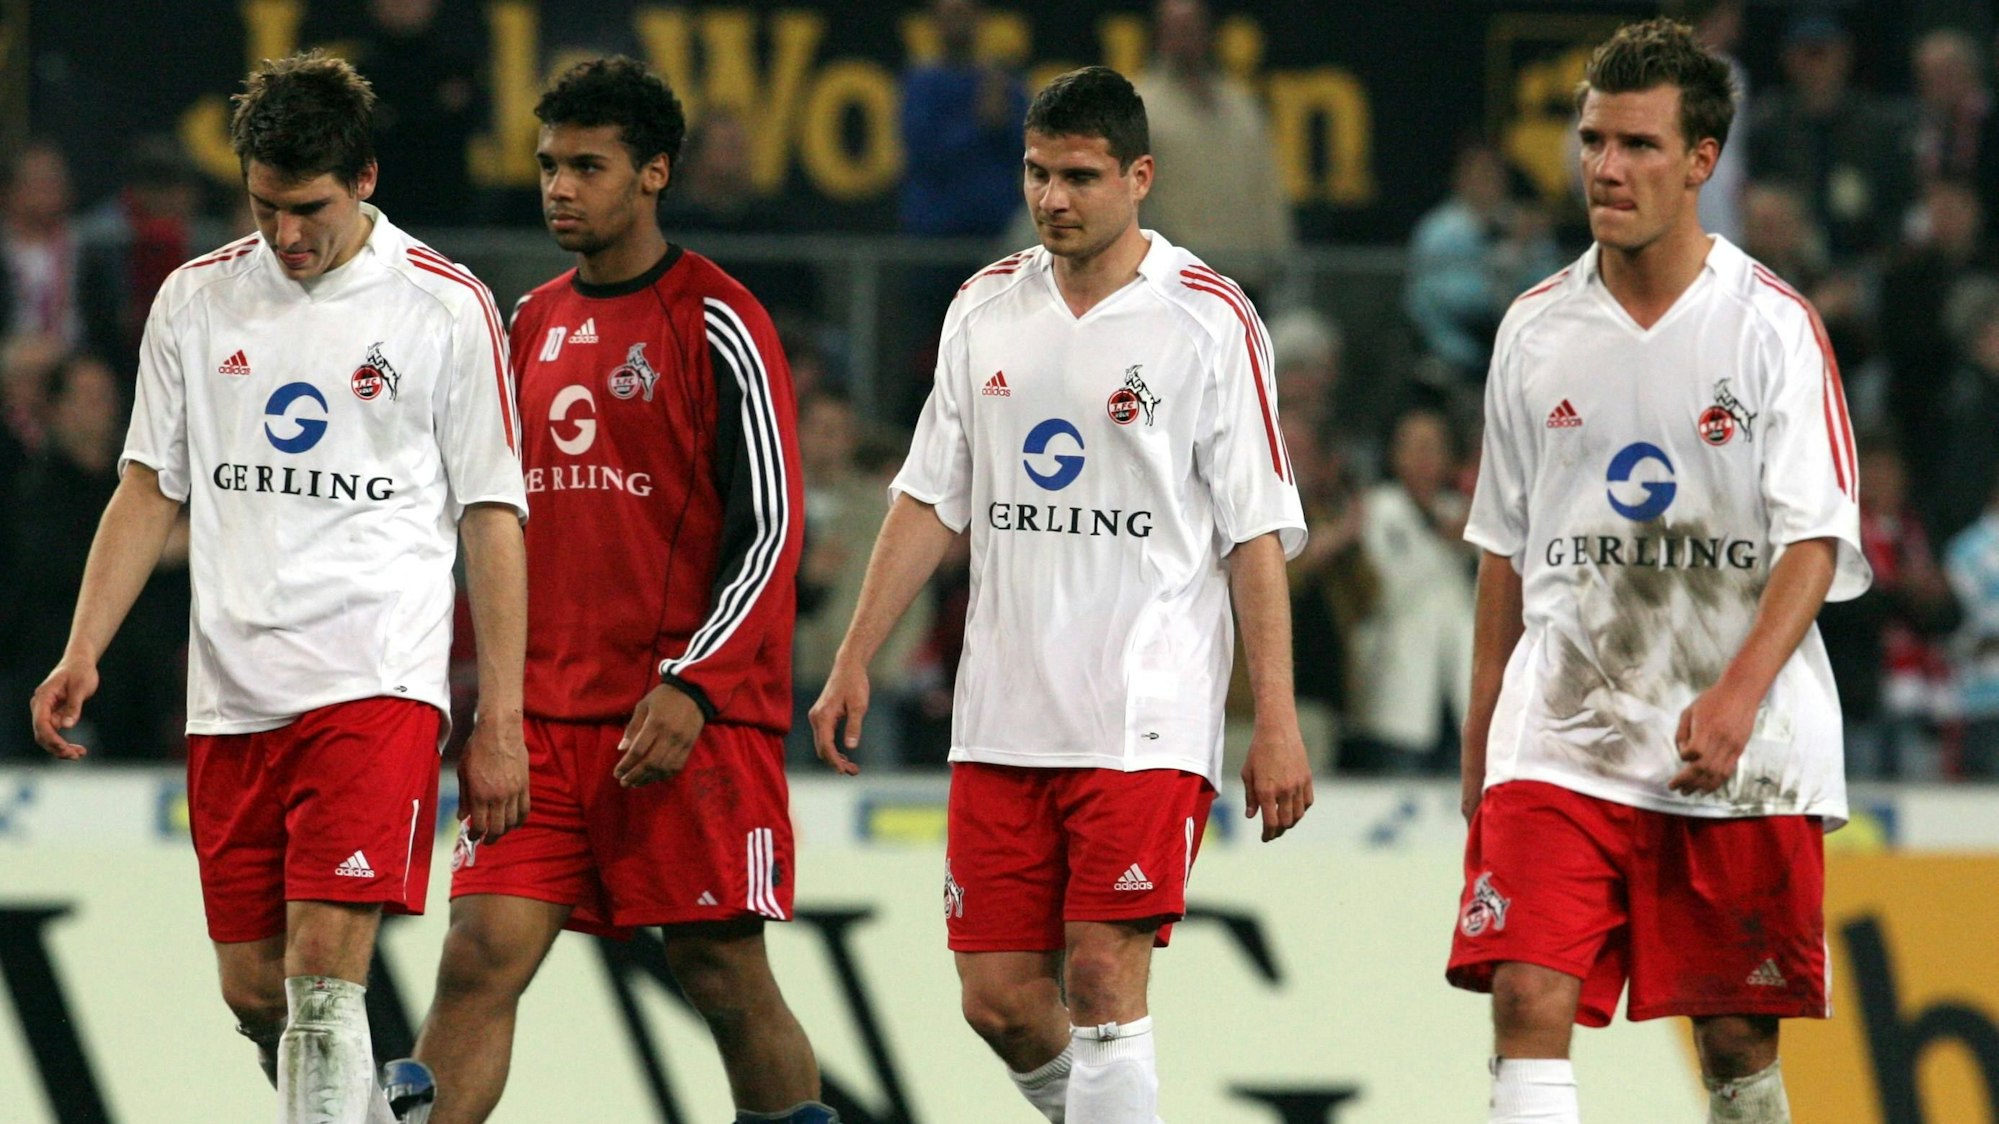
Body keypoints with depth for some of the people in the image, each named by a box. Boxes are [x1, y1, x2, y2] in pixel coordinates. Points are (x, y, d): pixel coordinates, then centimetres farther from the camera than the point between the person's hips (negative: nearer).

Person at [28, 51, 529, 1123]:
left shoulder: (447, 309, -1)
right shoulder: (196, 300, 10)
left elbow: (491, 519, 1)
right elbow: (149, 489, 14)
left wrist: (500, 723, -2)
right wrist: (82, 652, 2)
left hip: (377, 682, -5)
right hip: (231, 695, 5)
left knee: (323, 973, -17)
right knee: (253, 990, 7)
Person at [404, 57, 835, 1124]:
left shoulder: (716, 324, -5)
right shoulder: (532, 323, 15)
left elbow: (769, 528, -9)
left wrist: (690, 686, -18)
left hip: (691, 718, -5)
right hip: (544, 716, 5)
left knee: (725, 976, 0)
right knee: (480, 957, -5)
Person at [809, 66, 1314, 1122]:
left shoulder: (1207, 320, -4)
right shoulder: (986, 308, 11)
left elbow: (1257, 536, -4)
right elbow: (929, 500, 16)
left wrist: (1277, 724, -9)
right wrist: (854, 661, 11)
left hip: (1147, 714, -5)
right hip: (1002, 717, 5)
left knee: (1103, 977, -13)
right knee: (998, 997, 3)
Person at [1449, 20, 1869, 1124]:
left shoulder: (1771, 326, -3)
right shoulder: (1537, 328, 8)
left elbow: (1816, 539, -9)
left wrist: (1739, 693, -24)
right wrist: (1479, 736, 16)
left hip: (1740, 749, -2)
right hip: (1559, 737, 2)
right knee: (1529, 999, -15)